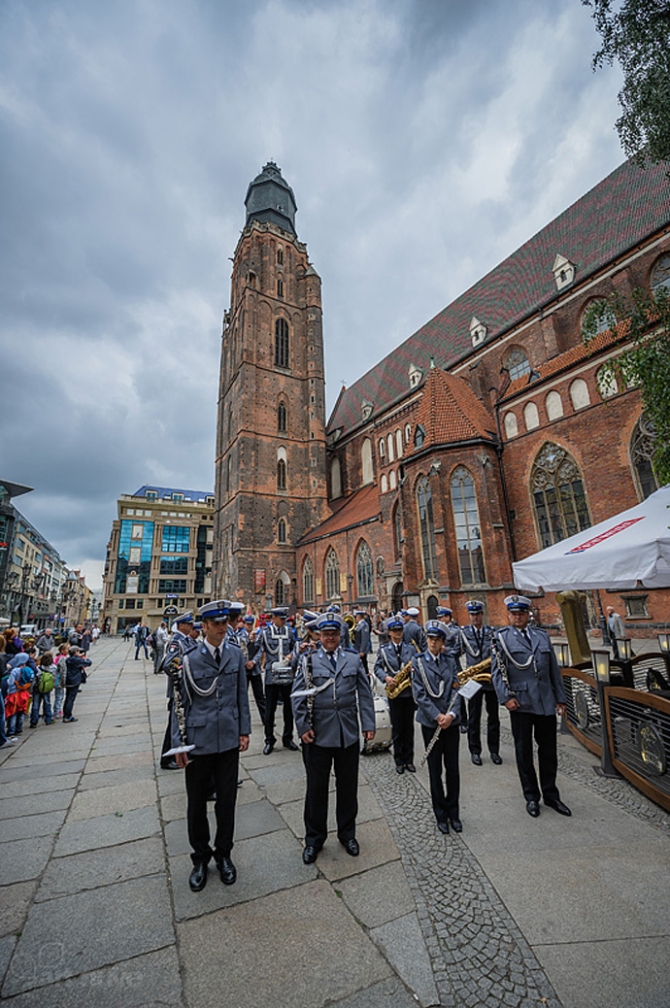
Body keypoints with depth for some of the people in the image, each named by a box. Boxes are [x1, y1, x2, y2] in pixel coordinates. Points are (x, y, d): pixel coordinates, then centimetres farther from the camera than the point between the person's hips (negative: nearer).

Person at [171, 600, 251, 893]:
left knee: (227, 800, 15)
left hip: (229, 739, 2)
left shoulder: (236, 655, -2)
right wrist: (178, 742, -3)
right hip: (198, 741, -2)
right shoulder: (189, 659, -9)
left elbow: (242, 696, 4)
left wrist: (244, 731, 4)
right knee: (197, 802, 15)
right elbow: (180, 702, -3)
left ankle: (223, 854, 39)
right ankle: (200, 857, 39)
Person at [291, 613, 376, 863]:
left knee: (348, 786, 17)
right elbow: (298, 696, -4)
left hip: (349, 734, 2)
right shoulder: (308, 660, -3)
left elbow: (365, 694, 4)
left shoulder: (353, 659, 3)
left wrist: (368, 724, -1)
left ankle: (347, 834, 38)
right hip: (317, 735, -2)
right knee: (316, 788, 12)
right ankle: (314, 839, 33)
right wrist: (303, 726, -10)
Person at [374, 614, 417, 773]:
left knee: (409, 727, 10)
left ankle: (409, 759, 24)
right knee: (397, 729, 7)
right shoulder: (383, 650, -1)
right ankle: (399, 761, 21)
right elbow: (377, 668, -2)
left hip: (410, 692, 1)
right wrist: (385, 677, -19)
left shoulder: (411, 648, 3)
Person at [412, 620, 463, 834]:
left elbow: (455, 689, -2)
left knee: (452, 767, 11)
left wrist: (451, 714, -15)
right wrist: (437, 716, -16)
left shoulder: (450, 660, 2)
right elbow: (419, 694, -10)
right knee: (435, 770, 10)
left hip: (451, 721, 2)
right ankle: (441, 815, 26)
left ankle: (453, 813, 29)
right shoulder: (418, 661, -7)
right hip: (430, 722, -2)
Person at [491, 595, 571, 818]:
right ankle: (531, 797, 27)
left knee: (548, 750, 14)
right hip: (520, 703, -3)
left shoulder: (543, 636, 8)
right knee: (524, 752, 10)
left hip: (546, 702, 3)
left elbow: (554, 669, 12)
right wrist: (505, 697, -14)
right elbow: (496, 670, -7)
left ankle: (551, 795, 33)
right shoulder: (501, 637, -4)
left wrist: (560, 698, 9)